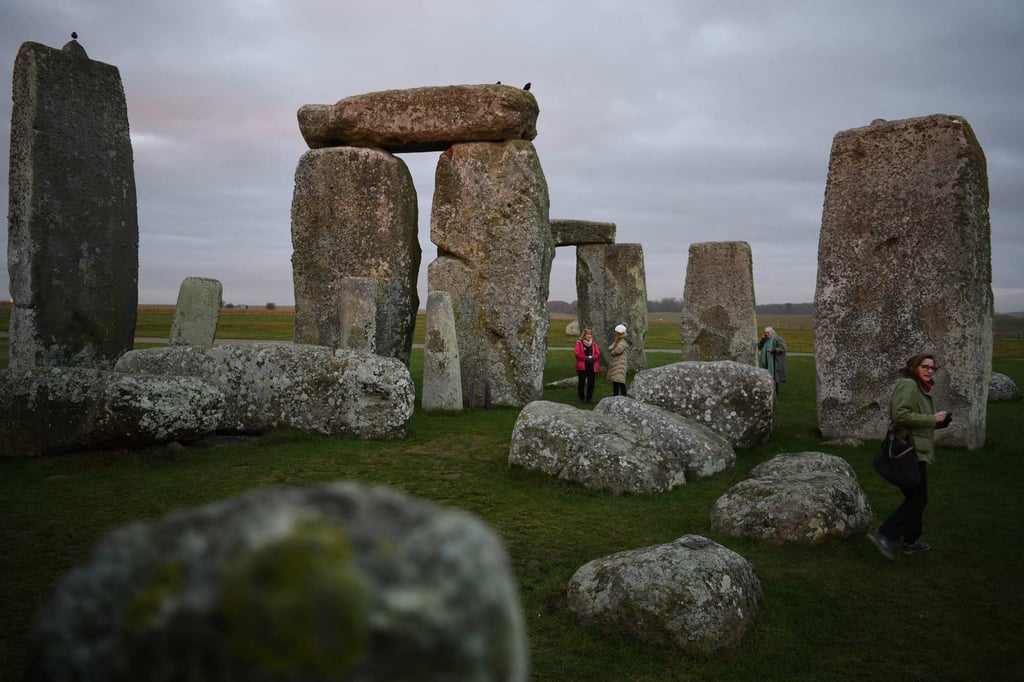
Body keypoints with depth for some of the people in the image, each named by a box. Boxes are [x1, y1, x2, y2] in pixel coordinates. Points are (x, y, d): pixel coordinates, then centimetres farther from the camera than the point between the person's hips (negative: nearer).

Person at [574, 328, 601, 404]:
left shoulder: (594, 344, 14)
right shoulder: (579, 343, 2)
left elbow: (598, 354, 4)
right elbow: (578, 354, -9)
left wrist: (592, 358, -15)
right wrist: (586, 358, -17)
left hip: (592, 366, 3)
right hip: (582, 366, -3)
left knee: (591, 383, 2)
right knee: (581, 382, -1)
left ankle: (589, 398, 10)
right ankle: (582, 398, 10)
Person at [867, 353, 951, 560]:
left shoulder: (920, 388, 20)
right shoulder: (908, 385, -13)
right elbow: (901, 415, -26)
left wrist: (941, 420, 9)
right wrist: (932, 419, -19)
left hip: (916, 452, 11)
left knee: (916, 499, 18)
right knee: (917, 500, -9)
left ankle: (912, 541, 28)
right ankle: (883, 534, -10)